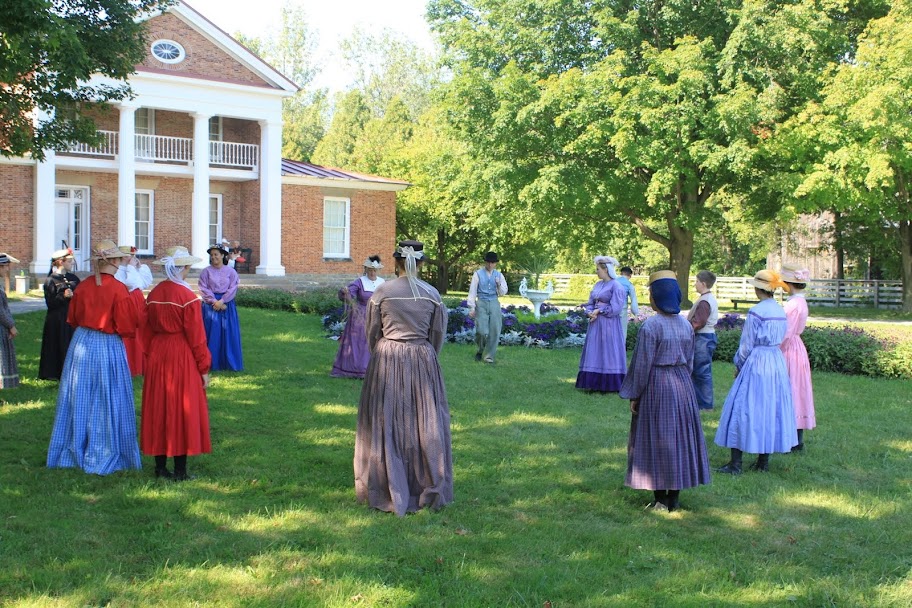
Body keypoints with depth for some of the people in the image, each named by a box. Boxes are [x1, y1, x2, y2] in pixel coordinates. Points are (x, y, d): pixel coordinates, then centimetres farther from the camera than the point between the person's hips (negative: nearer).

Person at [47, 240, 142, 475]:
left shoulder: (83, 287, -1)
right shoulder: (119, 289, -16)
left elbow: (72, 319, 10)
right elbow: (127, 327, -15)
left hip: (81, 345, 5)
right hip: (108, 349, -5)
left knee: (79, 400, 14)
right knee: (107, 403, 5)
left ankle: (73, 453, 25)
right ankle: (102, 456, 11)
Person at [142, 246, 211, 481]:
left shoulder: (154, 294, 4)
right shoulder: (188, 296, -14)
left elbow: (147, 331, 11)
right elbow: (196, 336, -12)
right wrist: (204, 367, -4)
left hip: (157, 355, 6)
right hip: (182, 356, -6)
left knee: (159, 409, 12)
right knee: (183, 410, 2)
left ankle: (160, 467, 18)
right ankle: (180, 470, 6)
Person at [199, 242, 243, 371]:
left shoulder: (230, 271, 2)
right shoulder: (206, 271, 1)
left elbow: (232, 289, -4)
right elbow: (204, 289, -4)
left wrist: (221, 301, -14)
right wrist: (214, 301, -14)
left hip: (227, 305, 1)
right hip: (210, 305, -1)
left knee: (228, 334, 2)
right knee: (212, 333, 0)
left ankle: (229, 362, 11)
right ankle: (211, 363, 6)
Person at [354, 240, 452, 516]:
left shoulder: (382, 292, -6)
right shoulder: (432, 294, -2)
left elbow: (372, 332, 3)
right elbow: (438, 335, 5)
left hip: (386, 359, -1)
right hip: (423, 360, 1)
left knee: (386, 423, 8)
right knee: (424, 423, 11)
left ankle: (387, 492, 14)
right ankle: (429, 490, 19)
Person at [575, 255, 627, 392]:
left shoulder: (616, 286, -11)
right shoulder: (598, 285, 12)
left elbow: (615, 308, -16)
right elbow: (590, 303, 13)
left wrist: (599, 311, -11)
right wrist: (590, 312, -7)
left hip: (609, 325, -8)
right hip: (595, 324, 8)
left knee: (608, 352, -3)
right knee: (594, 352, 8)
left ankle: (609, 385, 4)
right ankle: (595, 383, 13)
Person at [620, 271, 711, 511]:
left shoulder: (650, 326, -17)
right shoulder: (686, 325, 3)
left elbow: (642, 364, -14)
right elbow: (690, 361, 9)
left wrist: (634, 395, -6)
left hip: (656, 386, -6)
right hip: (683, 385, 6)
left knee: (656, 440, 4)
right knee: (680, 437, 13)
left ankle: (660, 499, 9)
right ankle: (674, 498, 20)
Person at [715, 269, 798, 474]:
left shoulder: (756, 312, -15)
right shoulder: (781, 312, 6)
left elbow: (747, 344, -11)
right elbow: (780, 339, 12)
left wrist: (738, 365, 2)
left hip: (756, 364, -7)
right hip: (777, 362, 7)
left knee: (742, 408, -2)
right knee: (771, 409, 12)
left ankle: (735, 463, -2)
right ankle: (764, 461, 17)